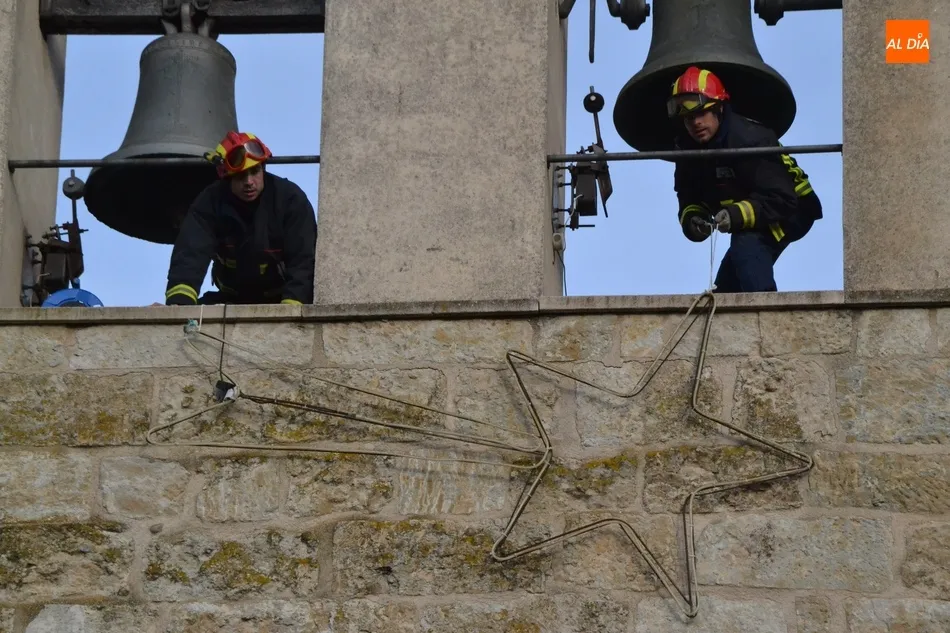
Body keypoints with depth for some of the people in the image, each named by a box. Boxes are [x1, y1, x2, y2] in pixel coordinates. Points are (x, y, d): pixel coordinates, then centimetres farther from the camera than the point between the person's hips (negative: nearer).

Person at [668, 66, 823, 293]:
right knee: (726, 286, 11)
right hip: (752, 220, 8)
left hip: (790, 210, -8)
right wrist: (691, 220, -28)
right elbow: (690, 200, -5)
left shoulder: (749, 139, -31)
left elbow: (780, 199, -35)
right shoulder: (689, 151, -7)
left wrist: (738, 214, -48)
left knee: (747, 246, -34)